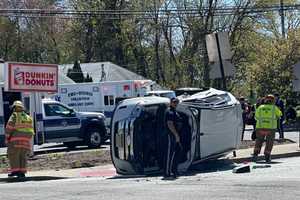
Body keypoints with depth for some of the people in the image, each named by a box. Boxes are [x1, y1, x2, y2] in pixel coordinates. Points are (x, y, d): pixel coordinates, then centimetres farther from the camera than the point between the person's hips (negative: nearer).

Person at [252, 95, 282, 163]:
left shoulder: (260, 107, 6)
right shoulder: (274, 108, 2)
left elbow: (256, 117, 16)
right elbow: (279, 114, 21)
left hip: (260, 127, 1)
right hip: (270, 128, -1)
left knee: (259, 142, 16)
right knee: (269, 143, 11)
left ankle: (255, 154, 5)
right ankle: (267, 157, 8)